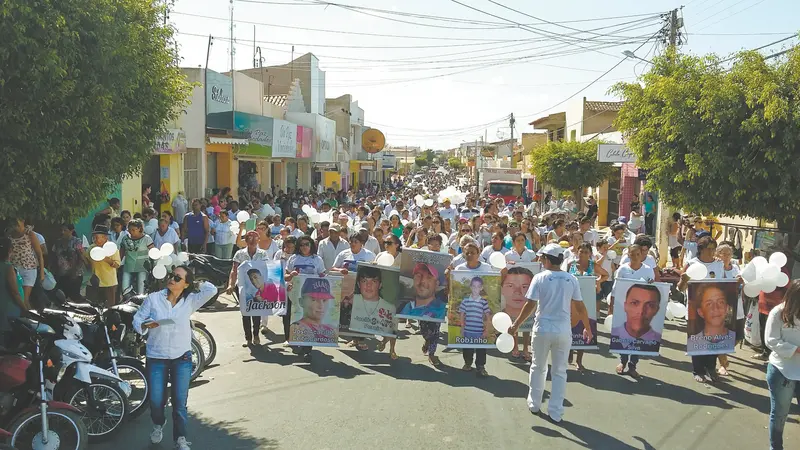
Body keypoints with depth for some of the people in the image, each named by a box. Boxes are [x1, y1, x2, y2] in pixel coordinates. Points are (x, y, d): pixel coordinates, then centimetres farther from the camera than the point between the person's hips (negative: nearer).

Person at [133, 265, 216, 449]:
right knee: (155, 400, 4)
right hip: (156, 358, 0)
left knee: (180, 401, -1)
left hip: (182, 358, 0)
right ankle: (158, 425, 37)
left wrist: (196, 282, -1)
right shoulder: (153, 298, -2)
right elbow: (137, 320, 1)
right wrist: (146, 325, -20)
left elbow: (212, 290, -14)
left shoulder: (190, 301, -2)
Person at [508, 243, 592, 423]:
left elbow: (530, 305, -11)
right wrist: (588, 327, 16)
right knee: (560, 372, 10)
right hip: (563, 332, 1)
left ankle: (534, 404, 29)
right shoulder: (571, 280, -1)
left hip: (542, 330, -1)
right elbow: (580, 307, 3)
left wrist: (516, 325, -2)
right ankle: (555, 412, 12)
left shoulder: (540, 278, -8)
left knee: (538, 368, 17)